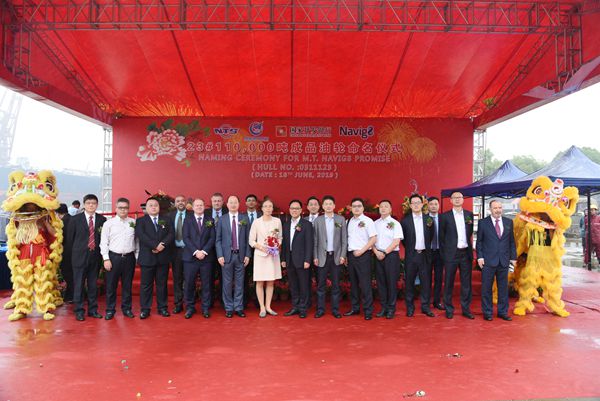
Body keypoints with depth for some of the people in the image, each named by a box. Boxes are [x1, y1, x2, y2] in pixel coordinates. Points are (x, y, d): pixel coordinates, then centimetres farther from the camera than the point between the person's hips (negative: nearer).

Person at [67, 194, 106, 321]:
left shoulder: (102, 220, 4)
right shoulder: (75, 219, 0)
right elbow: (70, 238, 4)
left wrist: (102, 253, 4)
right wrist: (74, 253, 4)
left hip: (95, 257, 2)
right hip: (80, 256, -2)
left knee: (93, 285, 9)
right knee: (79, 285, 2)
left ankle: (93, 309, 19)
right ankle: (79, 311, 12)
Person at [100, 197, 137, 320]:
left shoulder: (134, 222, 5)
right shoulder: (109, 223, 1)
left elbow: (137, 240, 7)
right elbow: (104, 242, 0)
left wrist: (137, 256, 3)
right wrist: (106, 259, -6)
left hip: (129, 257, 1)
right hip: (113, 257, -1)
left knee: (127, 285, 10)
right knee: (111, 285, 4)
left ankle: (126, 308, 22)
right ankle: (110, 310, 16)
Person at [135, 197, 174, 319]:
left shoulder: (166, 220, 12)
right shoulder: (140, 221, 4)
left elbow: (171, 235, 0)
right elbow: (141, 236, -11)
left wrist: (163, 245, -17)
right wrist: (155, 245, -20)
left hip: (163, 257, 2)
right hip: (147, 257, -2)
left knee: (162, 284, 8)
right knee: (146, 285, 3)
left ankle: (162, 308, 17)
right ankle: (145, 309, 11)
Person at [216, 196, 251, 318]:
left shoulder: (244, 219, 4)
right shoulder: (222, 220, 3)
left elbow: (248, 238, 4)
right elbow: (218, 239, 2)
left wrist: (247, 255, -1)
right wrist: (220, 255, -6)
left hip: (240, 255, 1)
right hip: (227, 255, -1)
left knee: (239, 283, 7)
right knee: (227, 283, 6)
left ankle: (239, 308, 16)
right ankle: (228, 308, 17)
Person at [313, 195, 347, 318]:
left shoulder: (341, 219, 4)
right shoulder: (317, 220, 4)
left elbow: (344, 239, 3)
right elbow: (315, 240, 2)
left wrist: (343, 255, -4)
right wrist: (315, 257, -3)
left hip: (336, 256, 0)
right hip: (322, 256, 0)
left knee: (336, 284, 6)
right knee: (321, 284, 3)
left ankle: (335, 309, 14)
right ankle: (320, 309, 11)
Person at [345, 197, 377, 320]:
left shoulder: (367, 221, -4)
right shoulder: (348, 222, 11)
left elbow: (373, 239, -8)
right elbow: (347, 238, 14)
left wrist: (361, 251, -13)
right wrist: (345, 254, 6)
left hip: (363, 255, -5)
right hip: (351, 254, 5)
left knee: (365, 283, -4)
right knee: (353, 283, 12)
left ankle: (368, 311, 5)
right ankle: (355, 308, 23)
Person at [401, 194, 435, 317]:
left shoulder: (429, 219, 5)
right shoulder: (405, 220, 0)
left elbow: (431, 237, 11)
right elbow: (402, 238, 5)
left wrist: (425, 248, 7)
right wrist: (409, 248, 4)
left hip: (425, 255, 2)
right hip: (411, 255, -1)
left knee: (426, 282, 5)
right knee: (409, 282, 5)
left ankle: (425, 307, 16)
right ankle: (410, 307, 15)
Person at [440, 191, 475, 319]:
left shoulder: (469, 215, 8)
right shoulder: (445, 216, -1)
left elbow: (470, 232, 14)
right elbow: (441, 236, 2)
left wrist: (469, 247, 7)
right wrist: (444, 253, 0)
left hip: (466, 252, 3)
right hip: (451, 253, -2)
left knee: (466, 283, 8)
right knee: (448, 283, 4)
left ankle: (466, 309, 18)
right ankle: (449, 310, 15)